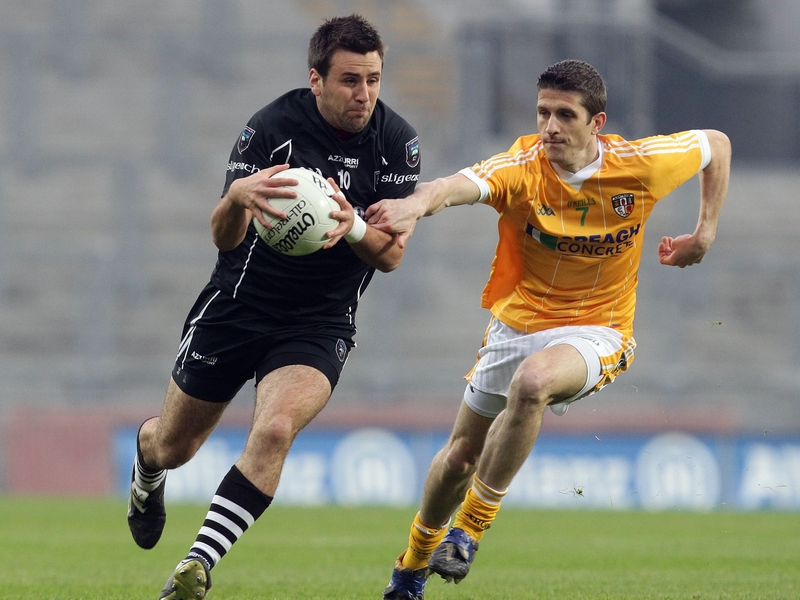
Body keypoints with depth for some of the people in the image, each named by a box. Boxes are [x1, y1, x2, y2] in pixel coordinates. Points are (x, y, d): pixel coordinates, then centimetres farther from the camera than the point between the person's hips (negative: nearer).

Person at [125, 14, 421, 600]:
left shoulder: (397, 142, -10)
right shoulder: (272, 127, -17)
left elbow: (392, 254, -9)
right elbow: (224, 238, -21)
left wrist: (354, 226, -32)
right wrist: (237, 197, -45)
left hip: (320, 325, 0)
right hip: (238, 306, 0)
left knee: (275, 430, -28)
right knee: (172, 447, 14)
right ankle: (147, 476, 53)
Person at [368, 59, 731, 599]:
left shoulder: (638, 166, -15)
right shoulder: (522, 167, -20)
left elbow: (716, 144, 5)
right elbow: (463, 184, -44)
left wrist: (705, 233, 2)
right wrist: (417, 203, -66)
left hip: (594, 330, -2)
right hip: (516, 325, 2)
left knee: (532, 382, -36)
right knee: (460, 457, 12)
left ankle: (470, 529, -20)